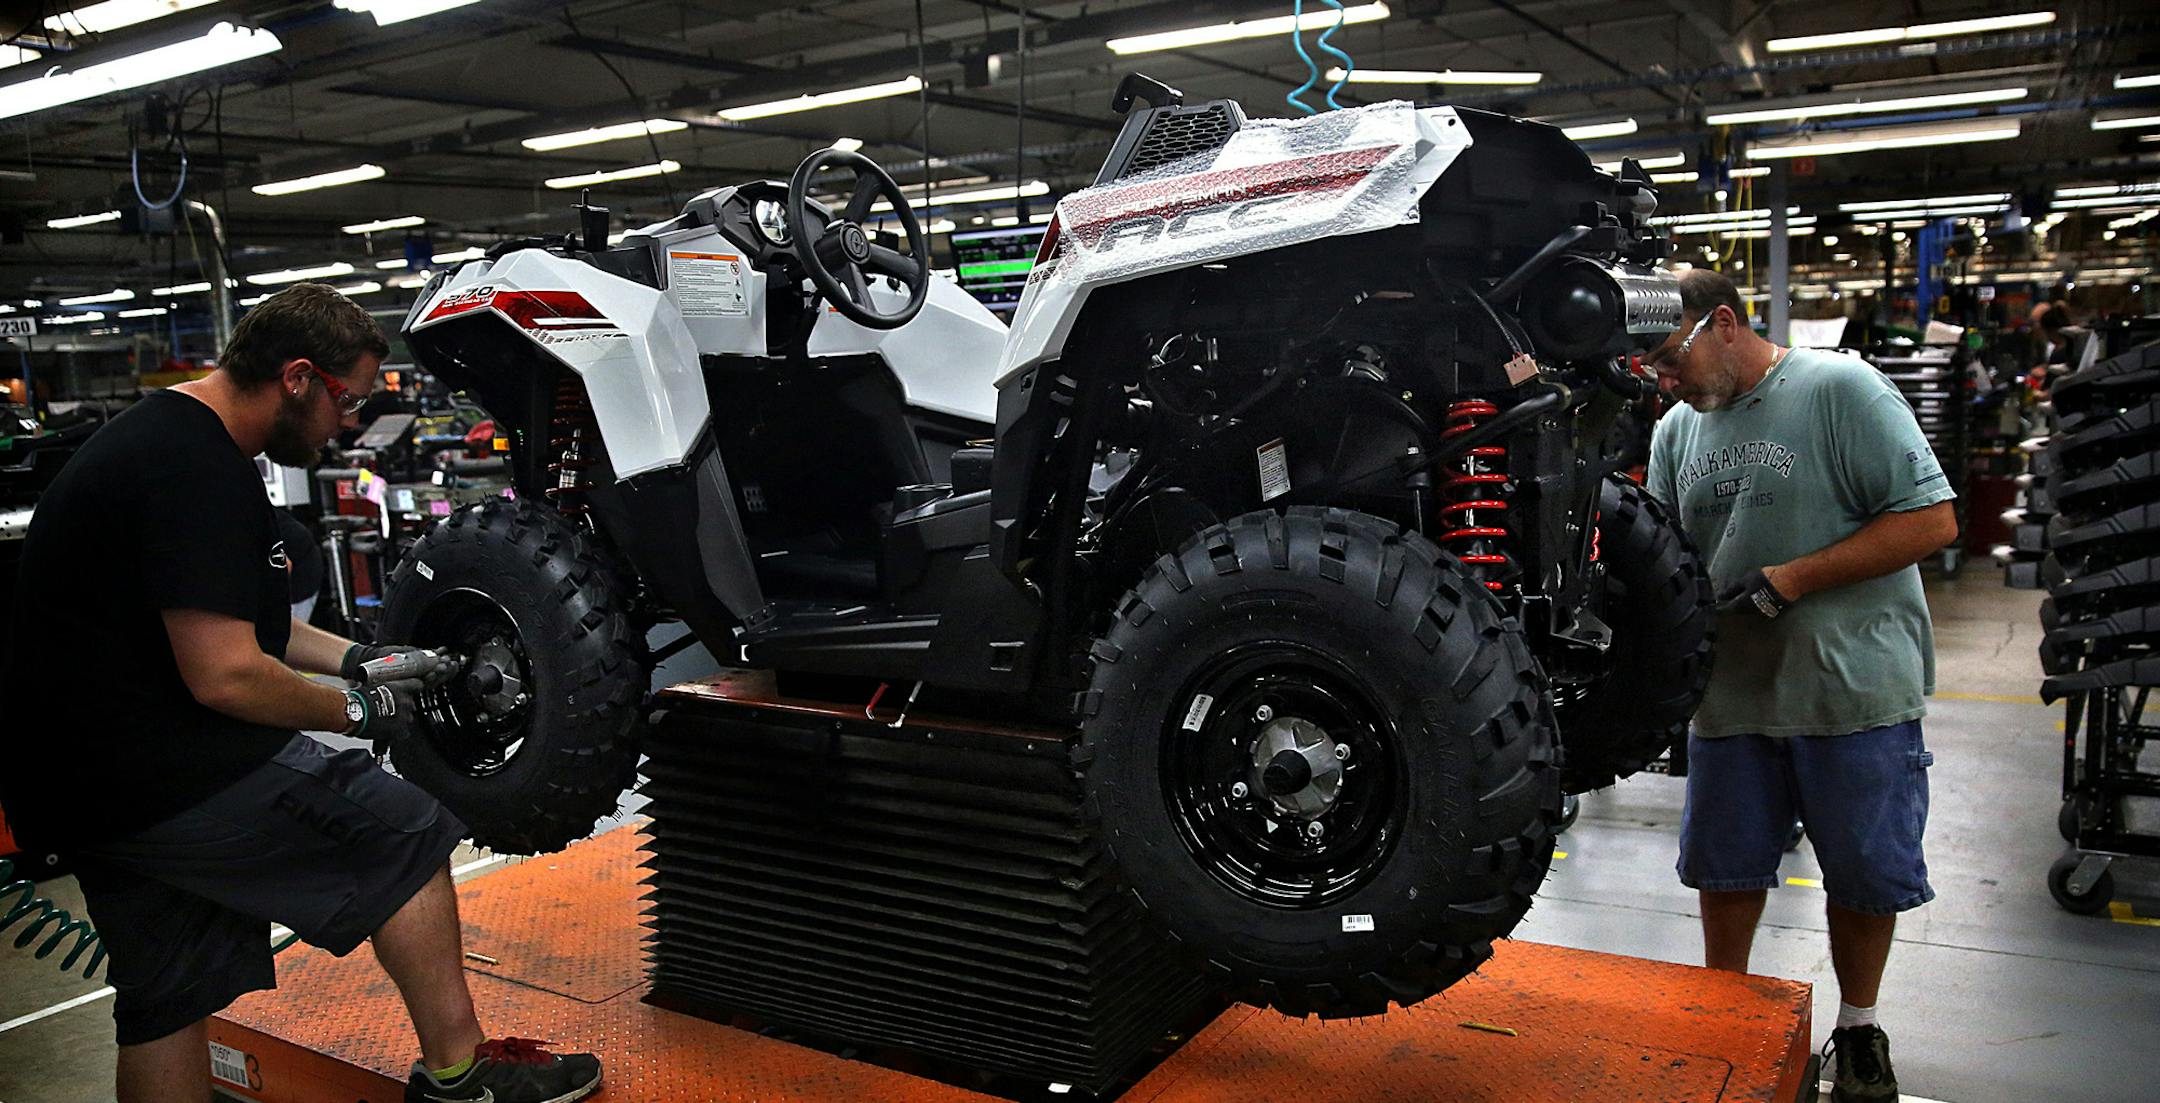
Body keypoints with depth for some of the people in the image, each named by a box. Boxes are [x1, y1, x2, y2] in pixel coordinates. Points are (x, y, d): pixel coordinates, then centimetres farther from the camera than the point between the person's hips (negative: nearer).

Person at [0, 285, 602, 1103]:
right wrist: (358, 713, -9)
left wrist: (361, 659, 17)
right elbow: (226, 675, -25)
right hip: (165, 781, -11)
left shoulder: (165, 436, 14)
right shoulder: (196, 470, -21)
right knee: (406, 839, -2)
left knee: (167, 1003, 16)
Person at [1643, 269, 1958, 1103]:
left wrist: (1788, 581, -19)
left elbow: (1932, 521, -14)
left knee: (1866, 875, 11)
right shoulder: (1677, 431, 9)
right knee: (1726, 867, 15)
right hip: (1732, 693, 5)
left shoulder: (1842, 389, -10)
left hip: (1855, 693, -5)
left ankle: (1858, 1030, 32)